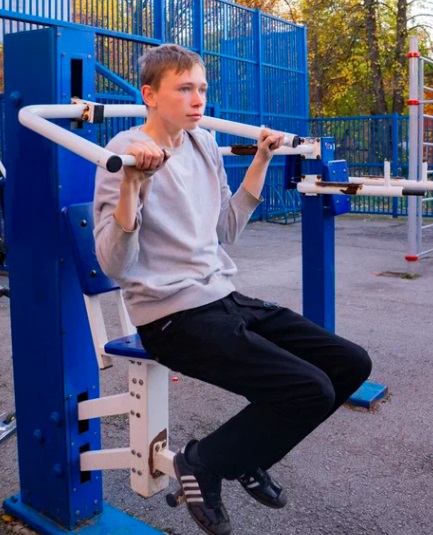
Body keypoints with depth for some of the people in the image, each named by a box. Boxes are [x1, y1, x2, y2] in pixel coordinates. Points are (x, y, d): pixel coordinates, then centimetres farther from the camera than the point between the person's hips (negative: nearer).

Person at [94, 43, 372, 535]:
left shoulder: (204, 144, 11)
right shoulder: (126, 153, -11)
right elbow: (115, 266, -17)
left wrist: (262, 160, 16)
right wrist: (131, 182, -30)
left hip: (226, 298, 8)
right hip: (173, 317, -8)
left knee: (351, 364, 1)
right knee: (310, 389, -21)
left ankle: (248, 455, 17)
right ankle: (203, 463, 3)